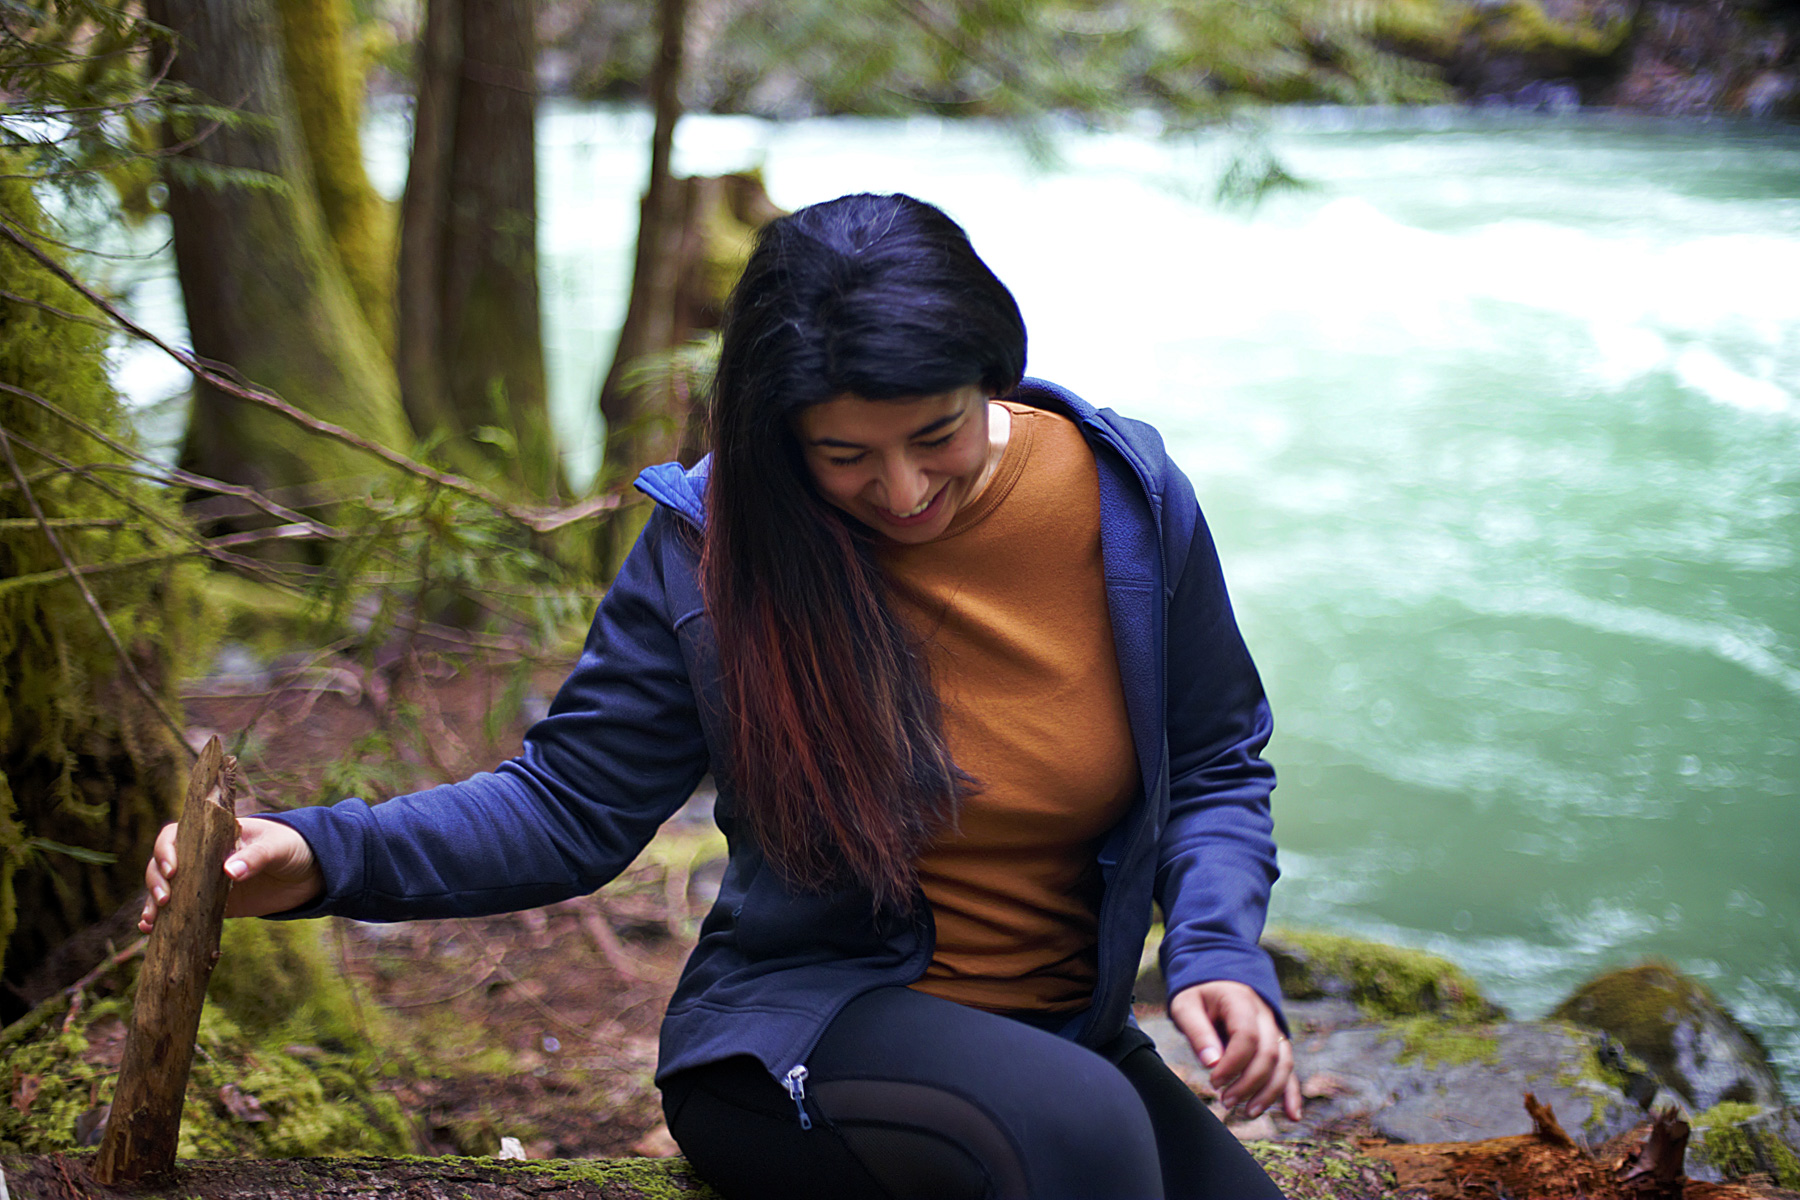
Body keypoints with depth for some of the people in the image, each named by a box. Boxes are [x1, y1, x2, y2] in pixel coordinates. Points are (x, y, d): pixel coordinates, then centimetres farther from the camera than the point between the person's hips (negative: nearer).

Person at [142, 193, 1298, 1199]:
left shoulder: (1129, 497, -6)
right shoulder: (715, 551, -12)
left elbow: (1215, 766, 7)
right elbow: (569, 808, -5)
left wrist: (1218, 948, -11)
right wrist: (325, 856, -20)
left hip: (1063, 1035, 5)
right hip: (801, 1033, -4)